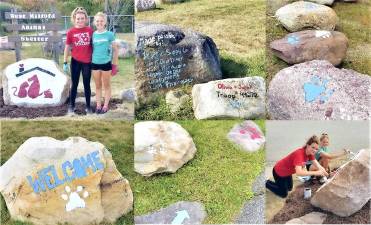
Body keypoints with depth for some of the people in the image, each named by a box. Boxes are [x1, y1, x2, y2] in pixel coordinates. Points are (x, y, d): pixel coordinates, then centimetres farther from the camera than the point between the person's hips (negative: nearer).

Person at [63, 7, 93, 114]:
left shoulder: (90, 30, -3)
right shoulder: (71, 32, -6)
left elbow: (93, 44, 6)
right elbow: (67, 47, 1)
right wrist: (65, 62, -1)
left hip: (87, 62, 1)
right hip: (75, 61, -1)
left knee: (87, 84, 10)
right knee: (74, 84, 9)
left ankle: (88, 106, 21)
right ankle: (71, 106, 20)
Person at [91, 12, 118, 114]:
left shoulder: (110, 34, -6)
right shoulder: (93, 35, 2)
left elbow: (115, 50, -2)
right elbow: (90, 49, 9)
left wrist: (115, 65, -2)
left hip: (106, 63, -3)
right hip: (95, 63, 3)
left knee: (106, 85, 10)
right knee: (97, 86, 13)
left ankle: (106, 105, 20)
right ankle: (98, 105, 23)